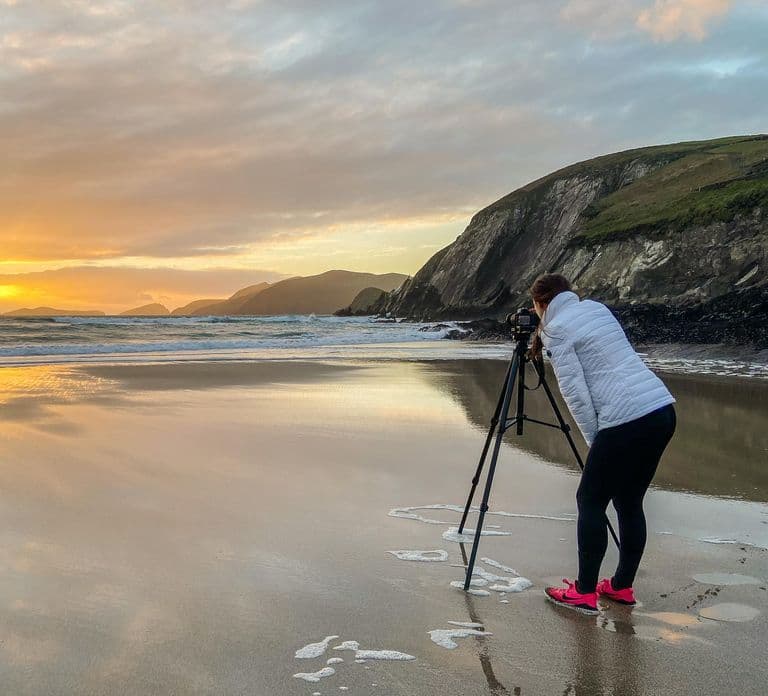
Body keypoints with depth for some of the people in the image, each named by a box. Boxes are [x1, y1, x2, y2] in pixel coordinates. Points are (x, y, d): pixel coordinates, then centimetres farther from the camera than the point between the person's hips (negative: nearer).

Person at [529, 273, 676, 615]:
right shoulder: (598, 308, 19)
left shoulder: (556, 329, -3)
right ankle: (622, 586, 26)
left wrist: (594, 440, 1)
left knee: (591, 501, 6)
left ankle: (584, 592, 10)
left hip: (626, 420, -8)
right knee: (629, 502, 17)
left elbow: (575, 392, -8)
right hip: (663, 410, 8)